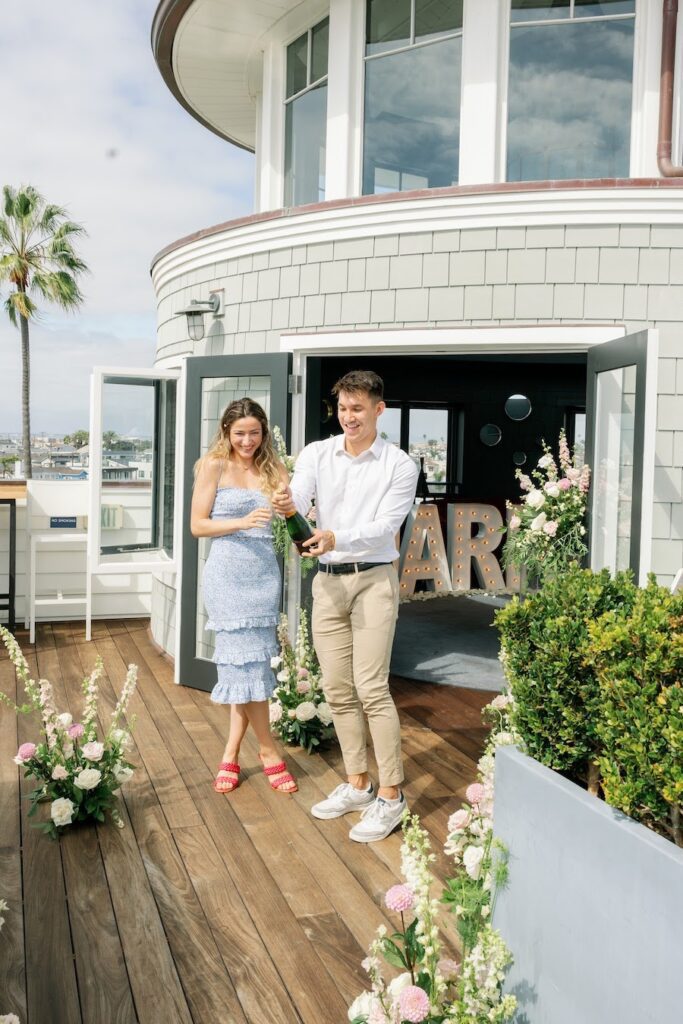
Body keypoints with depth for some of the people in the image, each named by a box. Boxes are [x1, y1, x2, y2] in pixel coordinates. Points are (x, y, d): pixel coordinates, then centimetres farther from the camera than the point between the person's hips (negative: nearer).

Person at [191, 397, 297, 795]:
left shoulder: (272, 468, 9)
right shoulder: (214, 466, 0)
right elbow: (198, 524, -3)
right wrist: (242, 522, -16)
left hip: (265, 572, 3)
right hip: (228, 573, -3)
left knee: (249, 663, 5)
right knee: (247, 663, -2)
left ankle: (231, 755, 18)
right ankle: (269, 753, 14)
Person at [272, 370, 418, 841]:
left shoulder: (400, 465, -3)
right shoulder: (317, 453, 7)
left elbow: (384, 527, -13)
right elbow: (298, 496, -10)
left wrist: (337, 538, -31)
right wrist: (286, 503, -34)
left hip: (373, 579, -4)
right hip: (328, 581, 4)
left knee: (371, 688, -9)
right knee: (338, 690, 9)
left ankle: (391, 796, 2)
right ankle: (358, 785, 23)